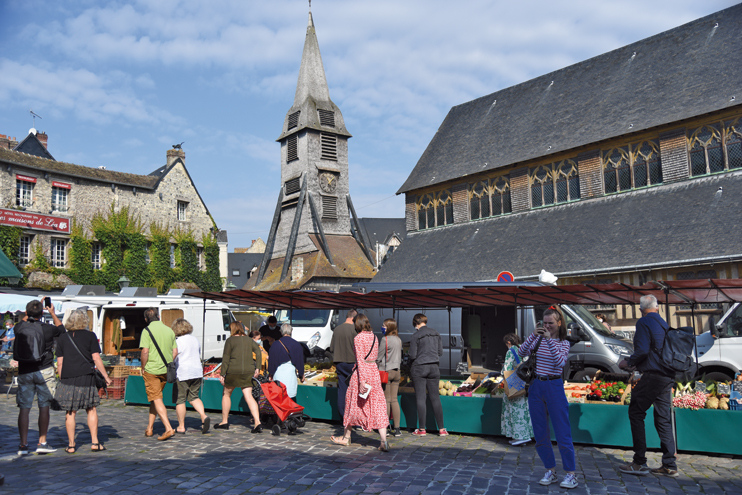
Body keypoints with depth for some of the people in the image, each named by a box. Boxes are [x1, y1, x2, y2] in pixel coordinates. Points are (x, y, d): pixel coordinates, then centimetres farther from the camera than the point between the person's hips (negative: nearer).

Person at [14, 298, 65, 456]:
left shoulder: (19, 327, -2)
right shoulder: (47, 328, -9)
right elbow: (62, 329, 14)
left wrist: (30, 313, 32)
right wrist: (52, 313, 21)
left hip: (24, 372, 3)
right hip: (44, 371, -3)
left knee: (24, 408, 6)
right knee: (44, 407, 4)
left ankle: (23, 445, 7)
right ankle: (42, 443, 6)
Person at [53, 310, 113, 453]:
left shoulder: (63, 339, 8)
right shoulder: (90, 336, 1)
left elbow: (59, 363, 7)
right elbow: (96, 358, -3)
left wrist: (62, 380, 17)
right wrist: (106, 377, 2)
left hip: (68, 378, 2)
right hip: (86, 378, -2)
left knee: (70, 413, 7)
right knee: (91, 410, 9)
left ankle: (71, 445, 11)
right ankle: (94, 442, 8)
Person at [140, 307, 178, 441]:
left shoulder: (147, 330, -9)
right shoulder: (169, 330, 8)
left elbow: (145, 351, -17)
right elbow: (175, 352, 7)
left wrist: (143, 368, -4)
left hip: (151, 370, -6)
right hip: (165, 371, 6)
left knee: (156, 399, -3)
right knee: (155, 398, 19)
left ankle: (168, 428, -13)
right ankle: (149, 428, 25)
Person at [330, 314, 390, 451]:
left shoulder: (358, 338, -11)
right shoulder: (373, 337, 8)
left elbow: (360, 360, -17)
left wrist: (362, 380, -20)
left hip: (362, 371, -5)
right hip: (374, 370, 5)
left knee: (353, 404, 11)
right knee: (377, 405, 3)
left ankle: (346, 437, 26)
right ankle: (384, 441, -5)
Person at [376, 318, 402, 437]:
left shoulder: (385, 339, -12)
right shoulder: (399, 340, 8)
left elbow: (379, 357, -8)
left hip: (386, 371, -6)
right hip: (396, 371, 6)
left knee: (386, 400, 1)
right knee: (394, 400, 7)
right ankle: (397, 429, 7)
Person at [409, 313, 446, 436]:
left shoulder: (416, 336, -11)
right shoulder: (436, 334, 5)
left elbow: (412, 355, -10)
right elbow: (440, 352, 10)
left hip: (419, 368, -5)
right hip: (434, 367, 5)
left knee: (420, 399, 2)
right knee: (435, 398, 9)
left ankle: (422, 429, 5)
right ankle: (441, 429, 10)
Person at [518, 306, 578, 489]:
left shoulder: (564, 343, -2)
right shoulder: (539, 339, 6)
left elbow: (560, 362, -20)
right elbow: (522, 353, -6)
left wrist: (549, 340, -24)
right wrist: (533, 335, -17)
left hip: (554, 387, -4)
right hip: (536, 387, 4)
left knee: (562, 433, -1)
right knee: (540, 433, 8)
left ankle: (570, 474, 9)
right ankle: (550, 471, 20)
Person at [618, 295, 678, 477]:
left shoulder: (644, 322, -8)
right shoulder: (664, 324, 16)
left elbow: (642, 350, -19)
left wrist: (628, 363, -3)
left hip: (652, 375, -8)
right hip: (667, 377, 8)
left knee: (636, 413, -1)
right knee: (663, 418, 12)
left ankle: (639, 463, -2)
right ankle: (669, 465, 14)